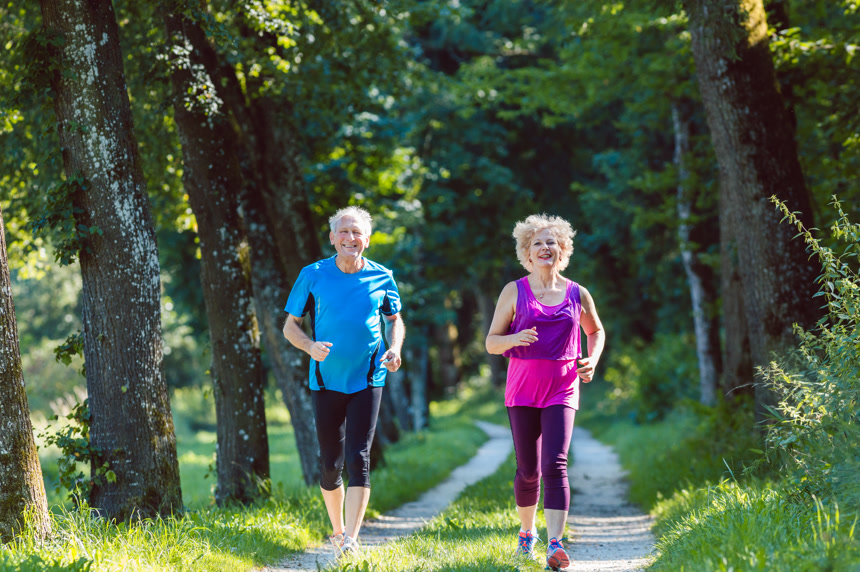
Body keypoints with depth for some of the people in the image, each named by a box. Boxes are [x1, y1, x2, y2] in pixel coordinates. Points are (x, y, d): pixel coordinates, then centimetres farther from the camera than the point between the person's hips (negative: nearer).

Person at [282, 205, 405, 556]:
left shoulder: (381, 277, 2)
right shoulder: (313, 276, -2)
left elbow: (394, 319, 17)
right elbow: (290, 326, 3)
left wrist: (395, 349, -4)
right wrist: (311, 346, -18)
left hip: (367, 380, 0)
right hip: (327, 379, 0)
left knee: (358, 458, -11)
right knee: (330, 462, 6)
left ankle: (351, 537, -13)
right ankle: (336, 530, 27)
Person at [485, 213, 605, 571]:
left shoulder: (577, 294, 6)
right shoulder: (514, 292, 2)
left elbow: (596, 330, 23)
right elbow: (491, 342, 3)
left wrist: (593, 361, 4)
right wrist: (515, 338, -19)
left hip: (561, 390, 0)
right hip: (522, 390, 0)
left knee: (555, 464, -16)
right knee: (528, 470, 6)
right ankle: (527, 533, 30)